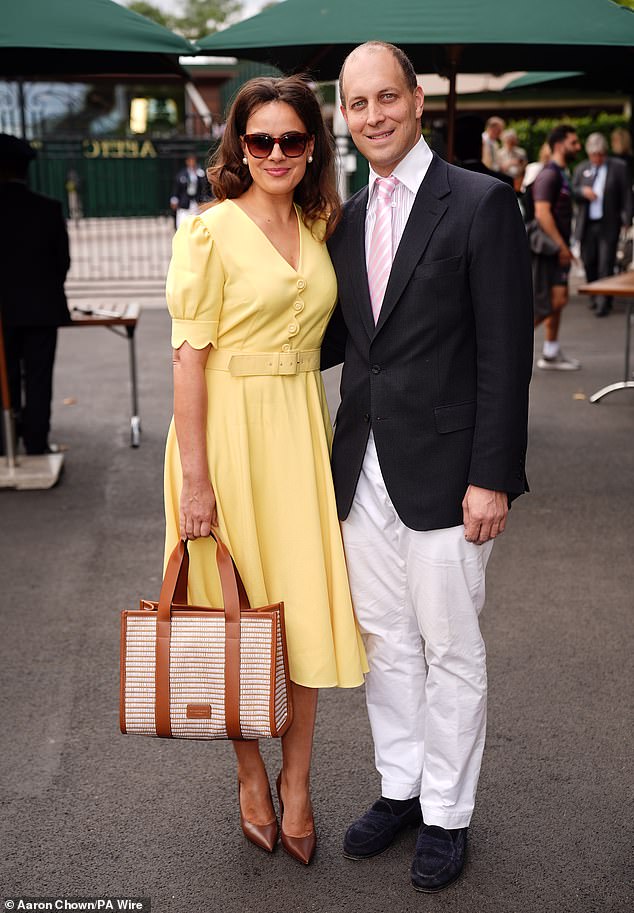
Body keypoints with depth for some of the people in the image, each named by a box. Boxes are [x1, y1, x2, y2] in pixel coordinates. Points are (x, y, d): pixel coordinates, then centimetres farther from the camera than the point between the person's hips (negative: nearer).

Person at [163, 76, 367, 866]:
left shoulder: (318, 229, 10)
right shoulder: (211, 231, -8)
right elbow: (189, 357, -12)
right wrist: (194, 476, -15)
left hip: (300, 430, 5)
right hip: (229, 431, -5)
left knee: (305, 607, 7)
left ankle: (296, 784, 24)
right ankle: (251, 777, 27)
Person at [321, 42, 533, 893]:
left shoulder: (481, 202, -9)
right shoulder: (347, 218, 11)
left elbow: (505, 353, -12)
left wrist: (491, 478, -16)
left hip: (443, 473, -6)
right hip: (364, 466, 6)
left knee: (450, 651, 8)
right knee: (384, 641, 16)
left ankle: (447, 814, 26)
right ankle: (399, 789, 35)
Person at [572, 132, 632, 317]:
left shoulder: (619, 167, 2)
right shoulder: (581, 169, 11)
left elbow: (626, 194, 0)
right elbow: (572, 193, 10)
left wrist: (627, 219, -7)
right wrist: (582, 191, -12)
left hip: (608, 224, -3)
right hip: (586, 225, 3)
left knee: (606, 265, -6)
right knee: (589, 262, 7)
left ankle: (604, 302, -1)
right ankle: (595, 297, 25)